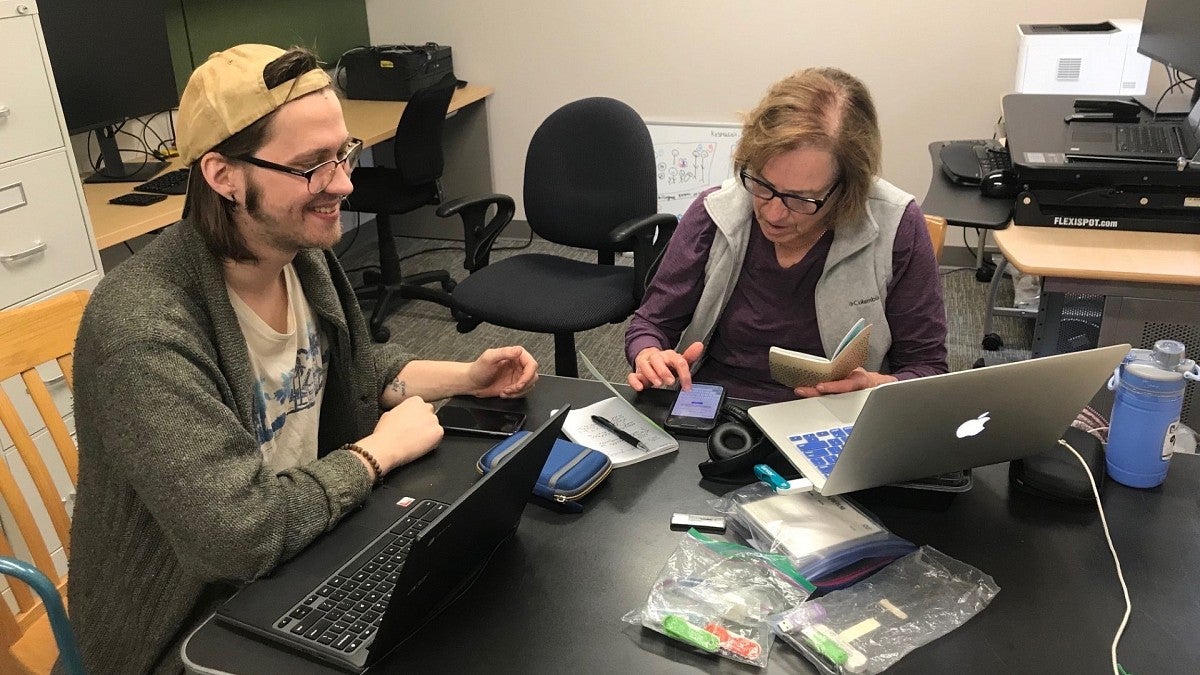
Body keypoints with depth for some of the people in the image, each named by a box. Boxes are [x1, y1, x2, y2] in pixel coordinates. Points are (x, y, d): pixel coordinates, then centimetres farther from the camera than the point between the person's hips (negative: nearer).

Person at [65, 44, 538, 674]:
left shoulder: (303, 255, -6)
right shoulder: (145, 331, -30)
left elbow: (356, 367, 12)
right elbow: (237, 534, -33)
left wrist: (465, 377, -2)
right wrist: (382, 447, -21)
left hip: (305, 547, 7)